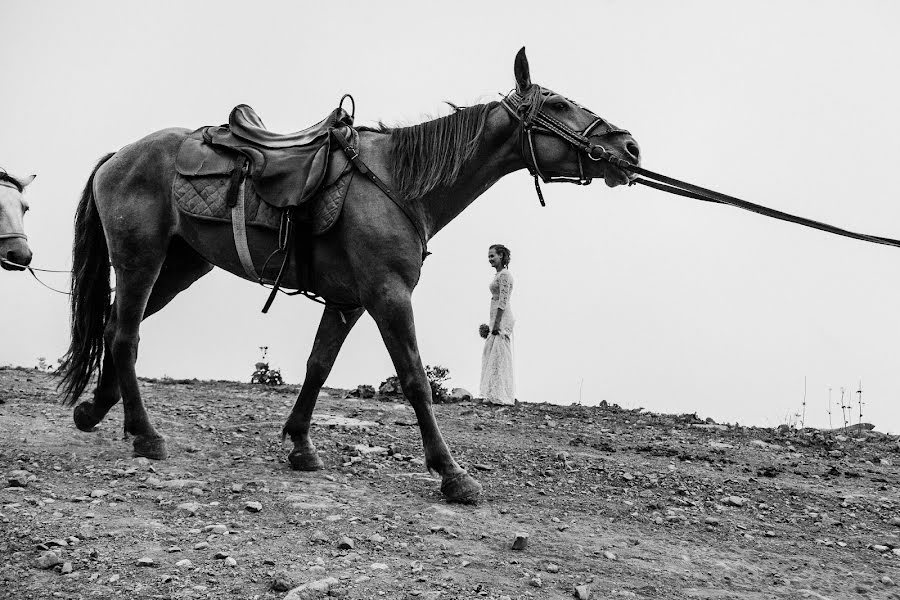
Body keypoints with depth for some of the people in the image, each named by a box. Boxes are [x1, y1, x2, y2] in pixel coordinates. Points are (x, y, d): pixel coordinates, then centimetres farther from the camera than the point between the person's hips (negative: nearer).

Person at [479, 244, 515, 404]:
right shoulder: (499, 274, 18)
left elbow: (503, 301, -19)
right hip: (497, 320, 10)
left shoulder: (504, 274, -12)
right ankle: (494, 395, 15)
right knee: (490, 354, 11)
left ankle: (501, 396, -5)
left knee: (499, 356, -8)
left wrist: (497, 324, -22)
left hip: (502, 319, -10)